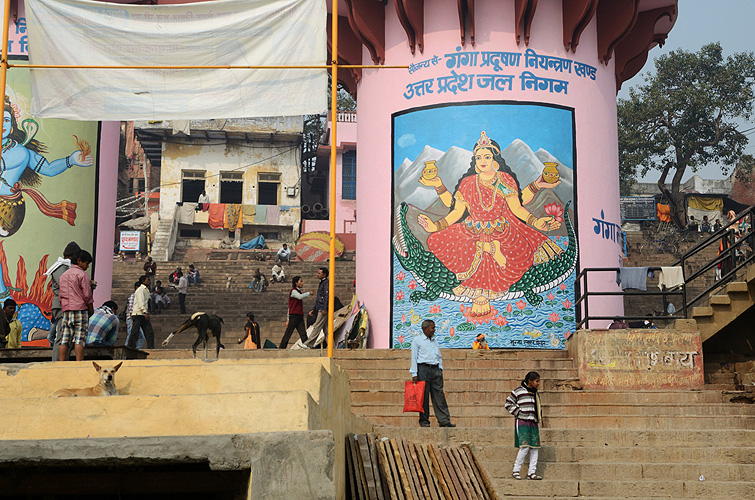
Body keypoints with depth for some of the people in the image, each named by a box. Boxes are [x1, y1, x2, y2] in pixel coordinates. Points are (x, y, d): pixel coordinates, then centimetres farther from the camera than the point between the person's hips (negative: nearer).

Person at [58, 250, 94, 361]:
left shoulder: (64, 275, 18)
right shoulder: (82, 275, -5)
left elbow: (61, 295, 19)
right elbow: (87, 295, -8)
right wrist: (91, 309, 2)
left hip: (66, 310, 6)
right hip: (80, 309, -6)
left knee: (64, 340, 2)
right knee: (79, 340, -8)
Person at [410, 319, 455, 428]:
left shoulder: (435, 340, 19)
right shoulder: (417, 340, 3)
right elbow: (414, 358, -1)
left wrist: (440, 368, 10)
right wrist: (414, 374, -7)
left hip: (436, 369, 5)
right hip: (423, 369, -5)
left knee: (439, 394, 0)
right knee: (424, 395, -3)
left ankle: (444, 420, -2)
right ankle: (424, 420, 4)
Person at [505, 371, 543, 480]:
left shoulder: (536, 394, 18)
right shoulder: (518, 391, -3)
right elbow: (508, 403, -1)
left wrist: (540, 414, 13)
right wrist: (518, 413, -8)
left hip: (533, 422, 7)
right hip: (522, 422, -7)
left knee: (534, 448, 1)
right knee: (525, 447, -16)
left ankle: (532, 472, 6)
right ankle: (516, 470, -5)